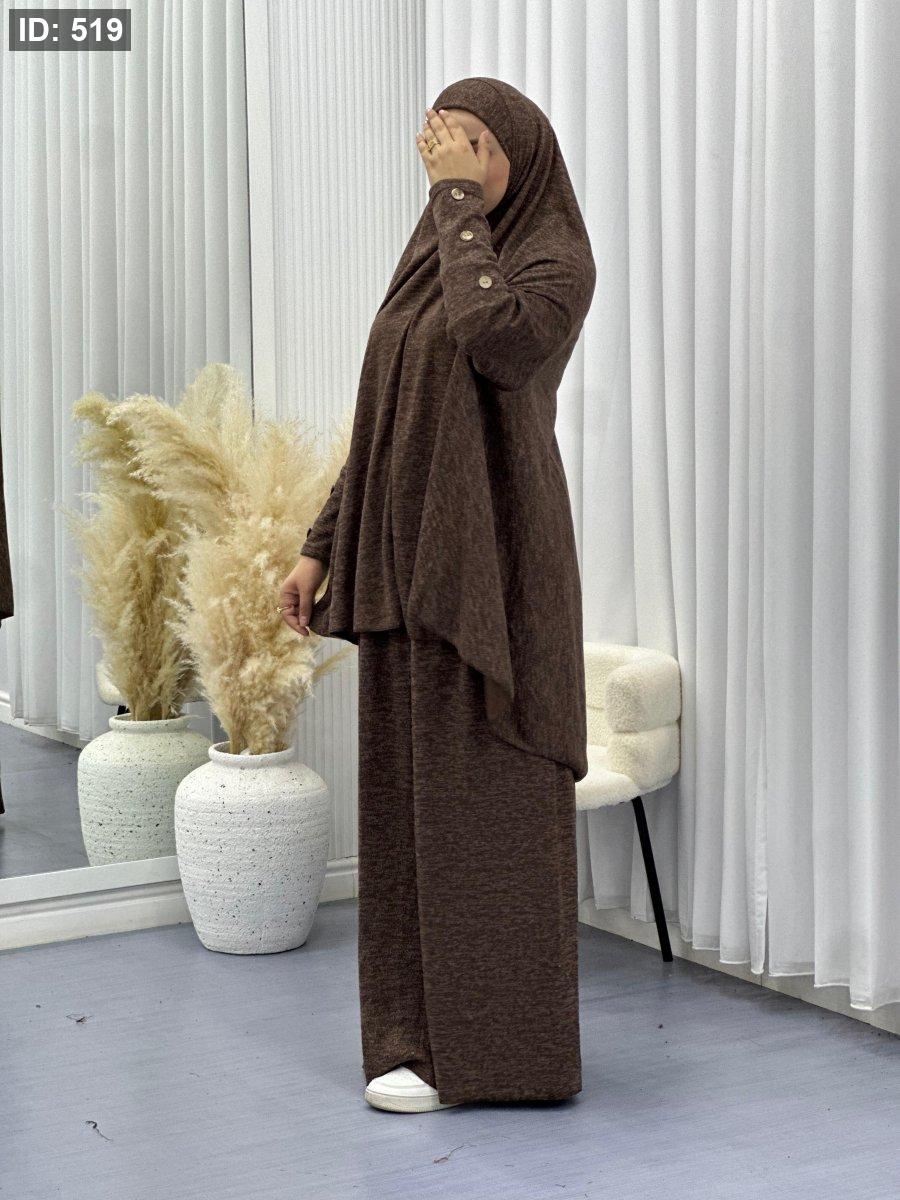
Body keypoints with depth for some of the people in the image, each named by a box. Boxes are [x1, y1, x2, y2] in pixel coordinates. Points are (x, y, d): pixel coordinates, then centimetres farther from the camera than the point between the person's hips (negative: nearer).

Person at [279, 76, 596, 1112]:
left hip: (491, 561, -8)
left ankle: (491, 1045, 7)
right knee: (412, 797, 11)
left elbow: (494, 340, -31)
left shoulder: (557, 258, -8)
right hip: (407, 562, 8)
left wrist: (464, 201, -20)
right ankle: (423, 1026, 22)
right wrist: (323, 546, 13)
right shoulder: (433, 258, 15)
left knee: (484, 800, -3)